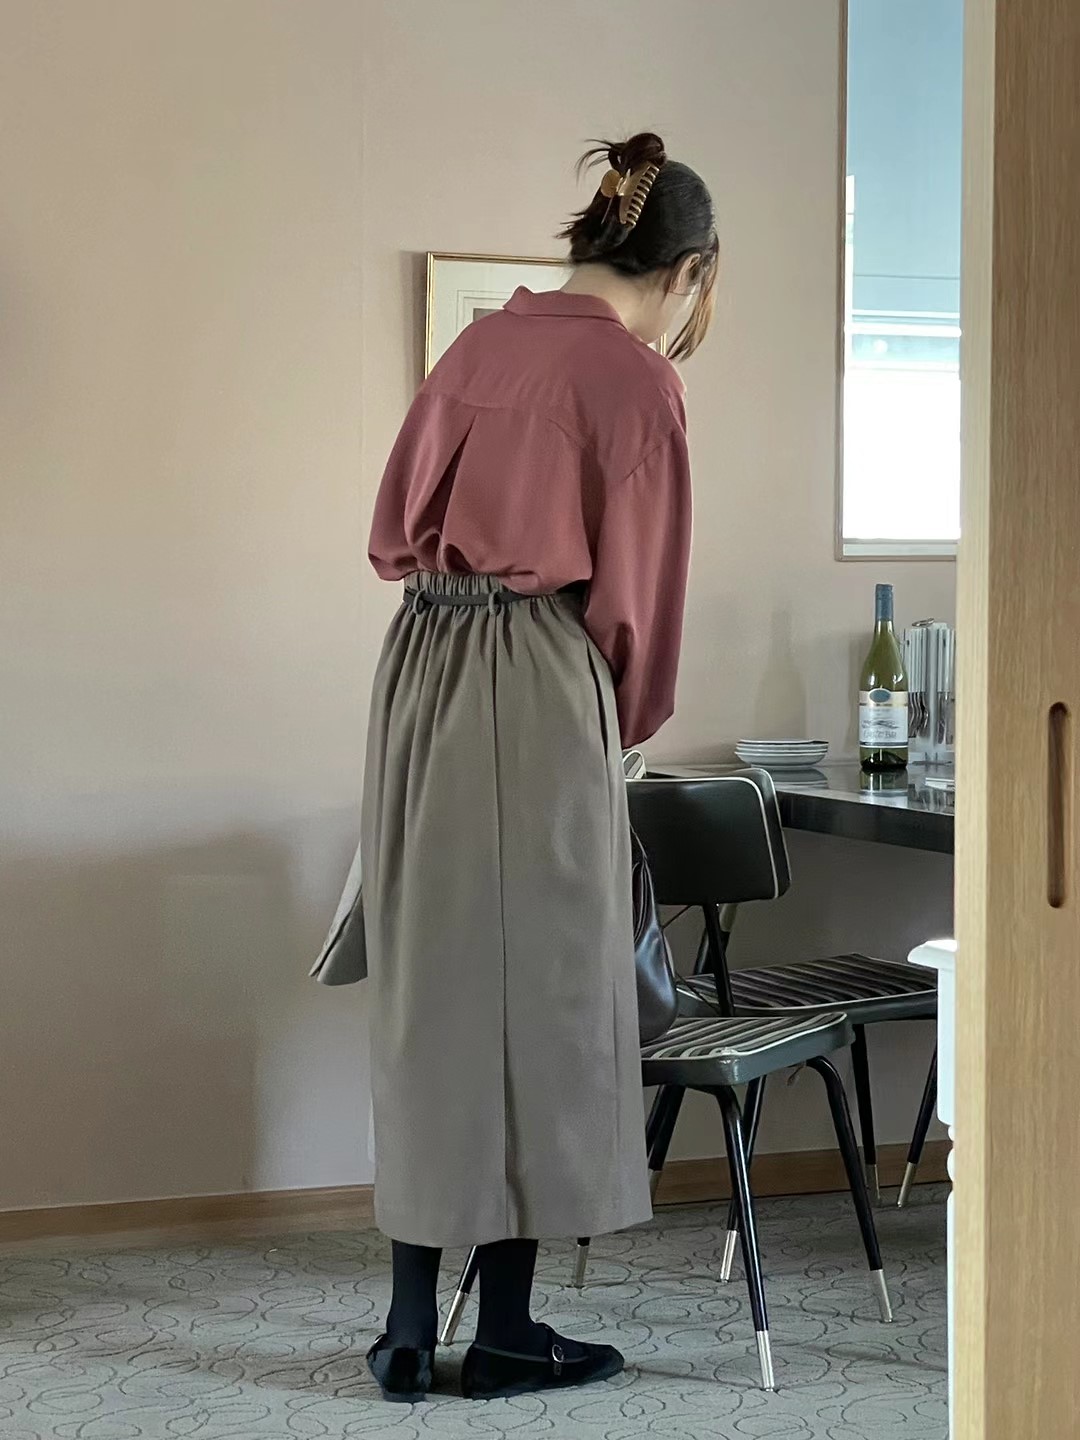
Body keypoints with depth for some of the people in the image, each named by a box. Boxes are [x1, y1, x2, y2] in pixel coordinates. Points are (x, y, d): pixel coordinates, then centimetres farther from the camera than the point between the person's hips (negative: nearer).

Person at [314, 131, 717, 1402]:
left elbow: (393, 530, 15)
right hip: (535, 686, -6)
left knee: (425, 992, 10)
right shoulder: (637, 381, -5)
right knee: (534, 993, 3)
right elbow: (632, 591, -2)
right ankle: (505, 1334, 12)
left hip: (416, 674, 7)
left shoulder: (481, 344, 14)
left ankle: (409, 1330, 15)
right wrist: (626, 724, 13)